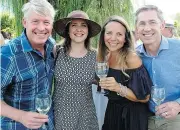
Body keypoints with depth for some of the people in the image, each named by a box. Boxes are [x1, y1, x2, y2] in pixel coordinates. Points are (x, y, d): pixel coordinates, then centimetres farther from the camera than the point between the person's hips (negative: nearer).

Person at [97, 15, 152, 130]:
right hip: (112, 111, 5)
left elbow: (145, 97, -20)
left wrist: (119, 88, -30)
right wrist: (100, 80, -6)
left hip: (132, 114, -5)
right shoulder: (104, 56, -4)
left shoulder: (132, 58, -21)